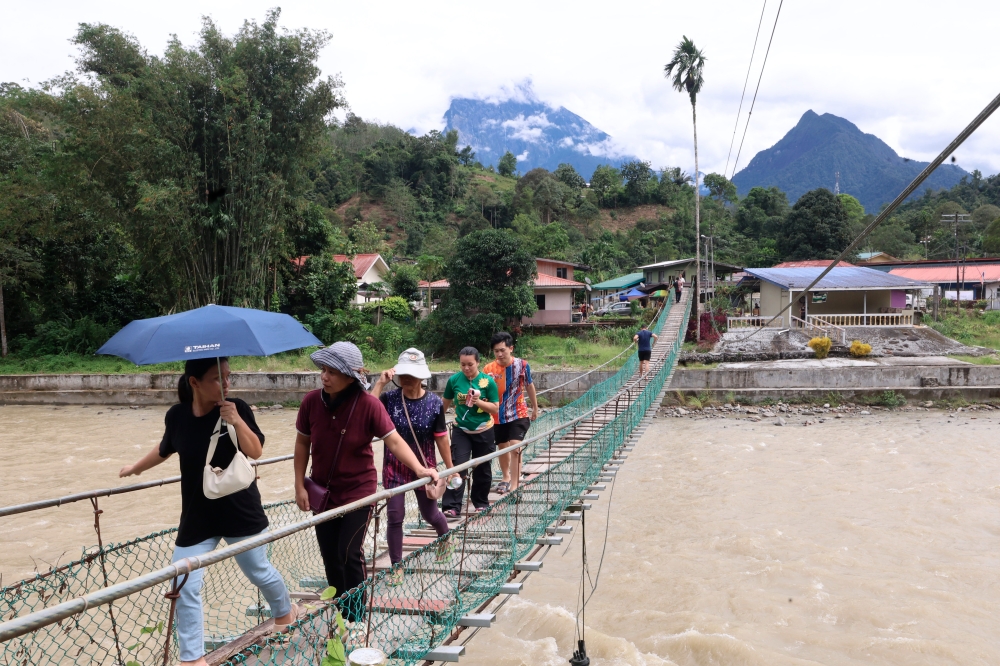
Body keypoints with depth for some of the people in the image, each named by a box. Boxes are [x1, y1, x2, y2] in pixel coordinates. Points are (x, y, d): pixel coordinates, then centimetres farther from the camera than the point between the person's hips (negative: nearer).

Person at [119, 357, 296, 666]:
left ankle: (285, 611, 46)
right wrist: (137, 468, 28)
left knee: (259, 571, 15)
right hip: (196, 517, 2)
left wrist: (237, 421, -30)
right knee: (185, 588, -1)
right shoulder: (177, 415, -7)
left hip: (241, 512, -2)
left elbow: (256, 452, -17)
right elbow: (165, 449, 14)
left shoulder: (237, 408, -14)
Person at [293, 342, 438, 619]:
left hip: (358, 490, -3)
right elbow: (302, 443, 1)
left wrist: (419, 469, -39)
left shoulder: (369, 404, -21)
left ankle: (356, 617, 14)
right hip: (322, 491, 4)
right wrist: (300, 486, 0)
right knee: (330, 556, 12)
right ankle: (341, 610, 34)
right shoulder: (312, 401, -12)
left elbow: (394, 441, -24)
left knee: (349, 553, -7)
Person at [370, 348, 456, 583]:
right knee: (395, 517, 1)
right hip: (394, 468, 0)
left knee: (429, 513, 17)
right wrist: (380, 383, -27)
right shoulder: (390, 398, -11)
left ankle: (445, 539, 50)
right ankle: (397, 567, 20)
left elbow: (441, 438, -4)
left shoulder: (434, 403, -12)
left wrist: (450, 468, 1)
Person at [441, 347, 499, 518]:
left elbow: (495, 408, -8)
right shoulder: (454, 380, -7)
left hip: (483, 432, 0)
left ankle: (481, 502, 31)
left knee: (482, 469, 12)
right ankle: (452, 507, -7)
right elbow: (446, 402, 9)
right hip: (461, 430, 0)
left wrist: (478, 401, -22)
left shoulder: (488, 381, -11)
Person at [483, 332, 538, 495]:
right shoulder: (489, 369, -12)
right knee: (502, 447, 18)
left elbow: (529, 386, 6)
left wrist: (535, 408, 15)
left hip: (519, 414, -2)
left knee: (515, 447, -17)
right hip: (498, 416, 2)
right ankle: (506, 477, 43)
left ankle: (514, 485, -11)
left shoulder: (522, 365, -12)